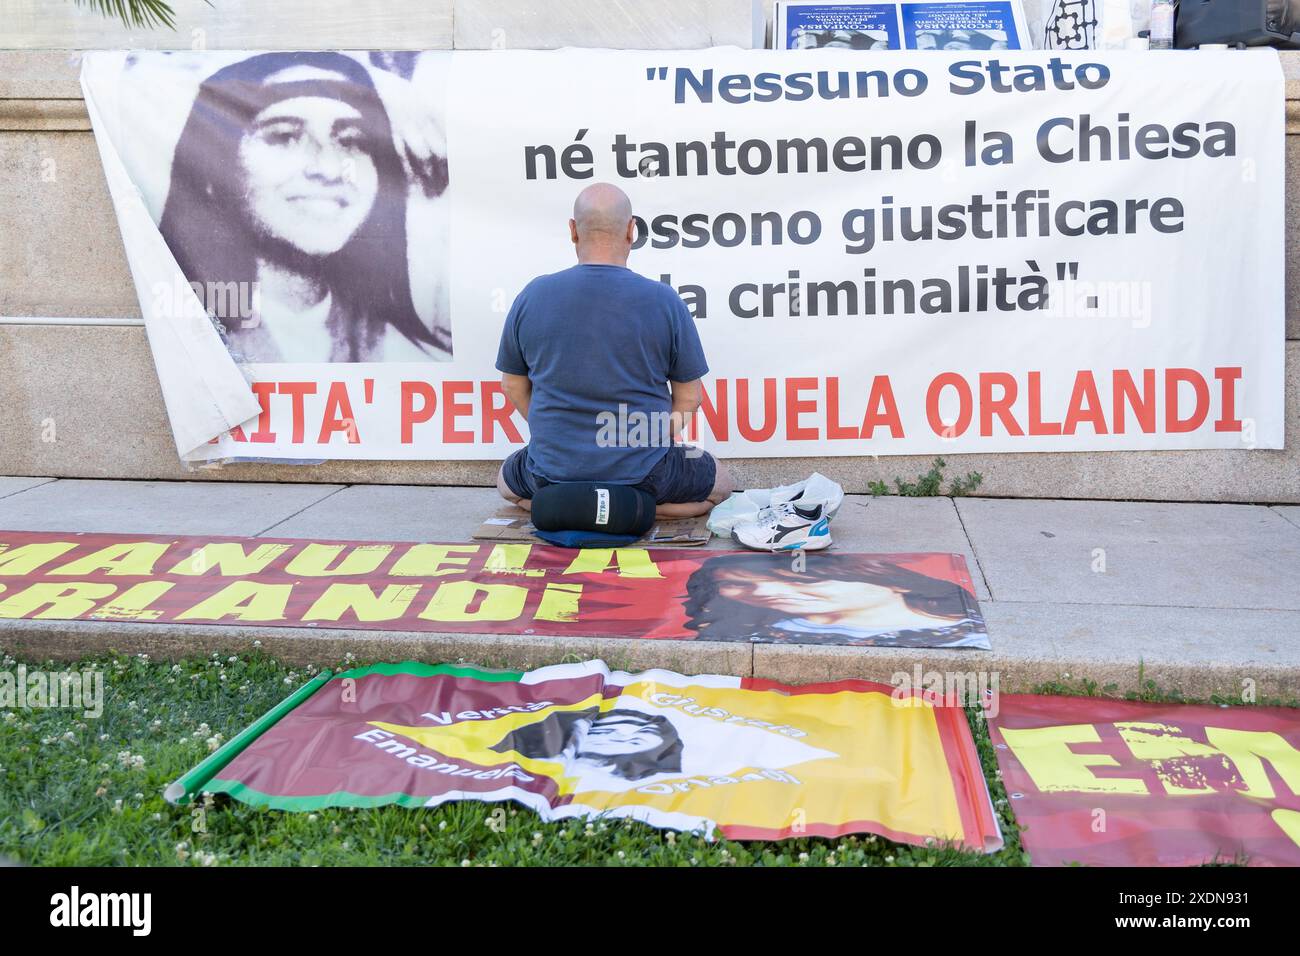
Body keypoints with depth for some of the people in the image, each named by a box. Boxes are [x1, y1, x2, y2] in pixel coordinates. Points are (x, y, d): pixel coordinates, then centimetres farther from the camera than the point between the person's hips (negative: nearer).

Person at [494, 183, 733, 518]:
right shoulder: (665, 301, -10)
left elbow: (513, 386, 6)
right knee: (720, 483, 27)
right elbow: (688, 397, -2)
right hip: (643, 474, -2)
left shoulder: (532, 297, -4)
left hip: (553, 471, 2)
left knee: (507, 481, 37)